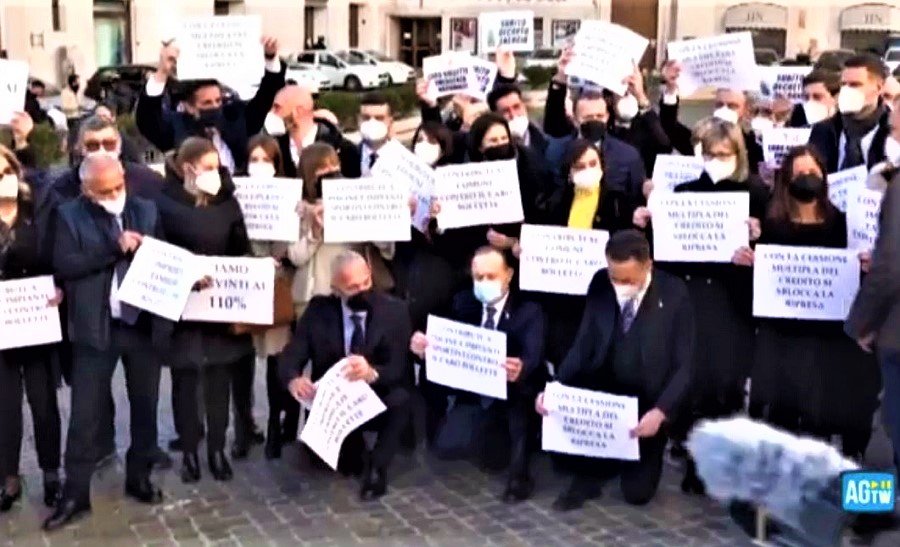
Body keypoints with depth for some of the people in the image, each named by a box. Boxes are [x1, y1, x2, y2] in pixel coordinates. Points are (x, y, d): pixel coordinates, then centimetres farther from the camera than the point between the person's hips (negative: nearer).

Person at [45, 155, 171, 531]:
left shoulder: (146, 211, 7)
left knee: (145, 405, 12)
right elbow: (64, 264, -12)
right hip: (96, 327, -3)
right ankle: (75, 493, 11)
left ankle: (139, 477, 29)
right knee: (85, 412, 1)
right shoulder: (70, 215, -2)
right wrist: (115, 248, -19)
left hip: (145, 323, 3)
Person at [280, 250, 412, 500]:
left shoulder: (395, 310, -8)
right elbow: (290, 357, -8)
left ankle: (377, 465, -10)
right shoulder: (318, 310, -4)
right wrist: (294, 380, -34)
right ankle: (353, 455, 4)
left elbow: (399, 368, -16)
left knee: (400, 399, -33)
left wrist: (372, 374, -41)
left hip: (379, 401, -2)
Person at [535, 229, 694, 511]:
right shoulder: (600, 284, -7)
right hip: (602, 392, 2)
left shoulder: (674, 294, -15)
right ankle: (587, 476, 0)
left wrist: (660, 412, -29)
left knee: (637, 493, -3)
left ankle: (643, 457, 33)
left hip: (647, 403, -2)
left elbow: (682, 366, -14)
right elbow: (583, 345, -6)